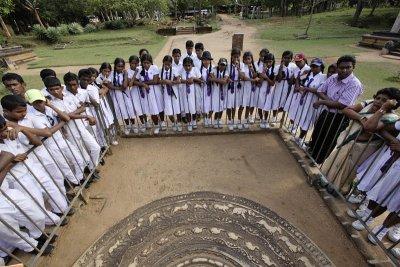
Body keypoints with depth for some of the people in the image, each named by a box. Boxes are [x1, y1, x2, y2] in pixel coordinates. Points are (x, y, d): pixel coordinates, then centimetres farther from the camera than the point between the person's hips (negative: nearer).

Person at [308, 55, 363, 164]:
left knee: (326, 143, 8)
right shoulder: (333, 78, 0)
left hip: (339, 118, -6)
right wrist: (329, 100, -13)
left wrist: (321, 102, -17)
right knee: (316, 136, 22)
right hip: (326, 113, 7)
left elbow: (342, 105, -25)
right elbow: (320, 91, 6)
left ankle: (316, 163, 29)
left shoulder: (355, 84, -19)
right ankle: (310, 154, 47)